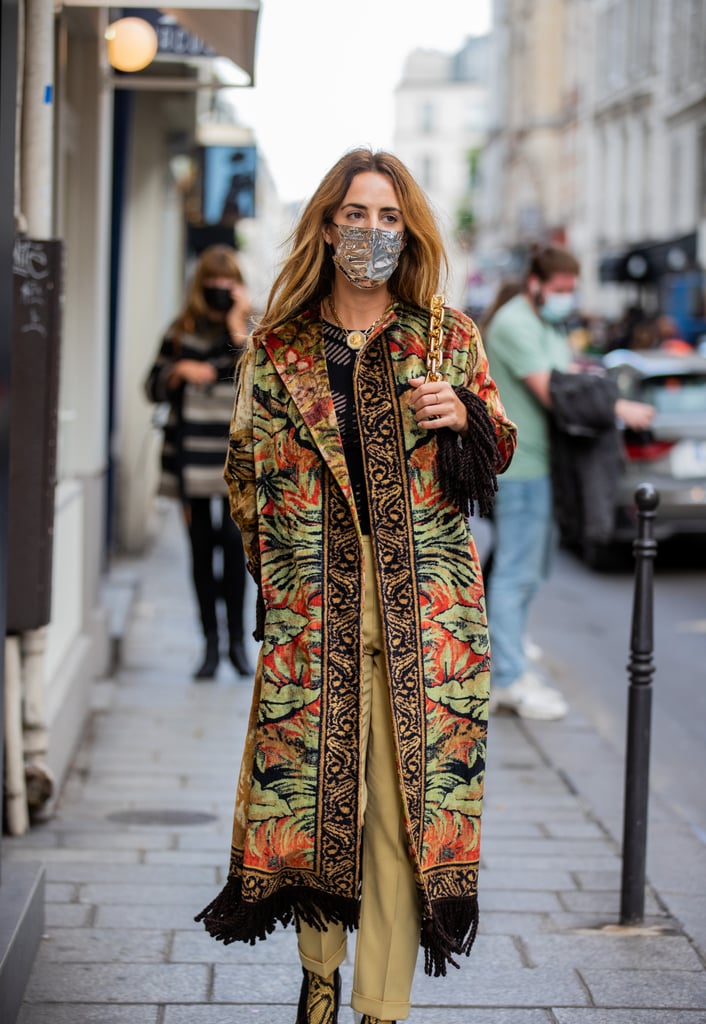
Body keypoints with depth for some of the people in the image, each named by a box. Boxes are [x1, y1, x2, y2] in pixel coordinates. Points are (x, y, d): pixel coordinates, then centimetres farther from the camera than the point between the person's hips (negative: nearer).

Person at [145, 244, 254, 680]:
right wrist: (180, 371, -7)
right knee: (201, 548, 4)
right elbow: (154, 387, 12)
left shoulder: (250, 330, 5)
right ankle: (211, 642, 10)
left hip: (236, 458, -2)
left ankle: (238, 639, -2)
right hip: (190, 457, 2)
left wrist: (237, 326, -11)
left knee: (234, 541, -12)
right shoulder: (182, 332, 10)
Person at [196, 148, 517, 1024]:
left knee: (408, 791, -3)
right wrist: (278, 566, 8)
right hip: (312, 604, 1)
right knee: (311, 783, 2)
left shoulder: (450, 337, 8)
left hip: (427, 599, 0)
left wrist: (465, 418, -8)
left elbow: (497, 456, 13)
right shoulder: (278, 346, 8)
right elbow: (247, 471, 15)